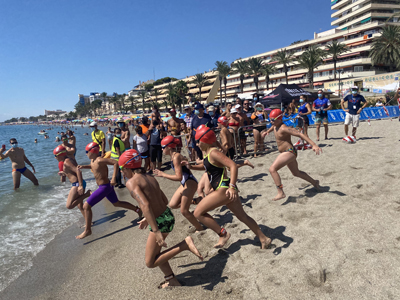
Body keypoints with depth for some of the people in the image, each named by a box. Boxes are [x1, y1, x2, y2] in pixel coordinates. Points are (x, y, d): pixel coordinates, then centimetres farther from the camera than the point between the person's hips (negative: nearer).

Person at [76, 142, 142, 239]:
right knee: (117, 203, 24)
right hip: (106, 186, 10)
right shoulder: (92, 160, 5)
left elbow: (116, 162, -30)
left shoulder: (99, 160, -22)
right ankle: (137, 209, 35)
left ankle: (87, 230, 7)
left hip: (105, 187, -10)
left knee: (86, 206, -4)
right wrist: (83, 167, 11)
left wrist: (114, 178, -33)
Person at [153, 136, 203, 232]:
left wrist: (163, 174, -20)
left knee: (184, 211, 0)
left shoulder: (176, 157, -20)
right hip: (185, 183, 10)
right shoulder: (174, 156, 9)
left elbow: (179, 177, -26)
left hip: (190, 183, -10)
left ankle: (199, 228, 18)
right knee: (172, 205, 11)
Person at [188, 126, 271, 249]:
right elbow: (205, 166, 34)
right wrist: (191, 167, 17)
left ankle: (223, 234, 4)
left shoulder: (213, 153, -15)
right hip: (223, 189, 10)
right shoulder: (208, 154, 13)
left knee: (198, 213, -4)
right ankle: (264, 239, 29)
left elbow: (233, 165, -26)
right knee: (243, 217, 19)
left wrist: (232, 186, -33)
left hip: (223, 189, -10)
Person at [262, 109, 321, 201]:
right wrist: (267, 131, 42)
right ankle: (314, 182, 47)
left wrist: (314, 145, -33)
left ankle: (281, 193, -19)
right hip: (288, 153, 10)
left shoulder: (283, 129, -22)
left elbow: (300, 134, -27)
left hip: (289, 152, -10)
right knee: (296, 173, 26)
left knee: (272, 169, -20)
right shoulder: (275, 125, 4)